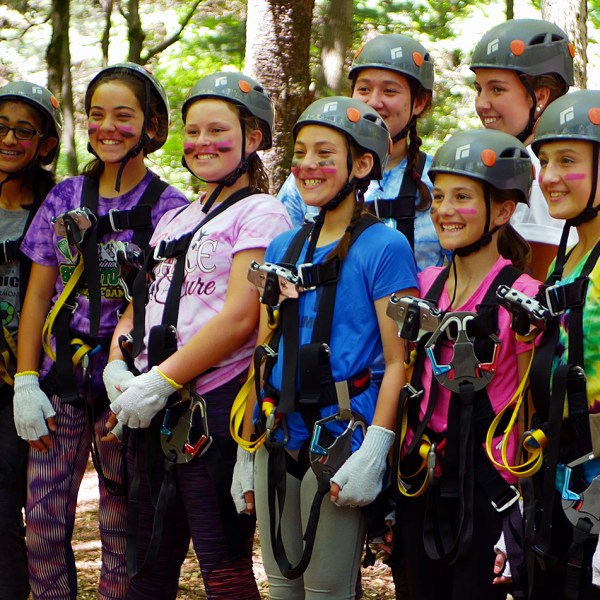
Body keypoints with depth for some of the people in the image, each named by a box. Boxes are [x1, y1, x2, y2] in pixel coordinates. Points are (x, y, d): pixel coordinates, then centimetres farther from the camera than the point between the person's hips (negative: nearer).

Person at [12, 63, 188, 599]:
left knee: (121, 530, 2)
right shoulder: (64, 199, 9)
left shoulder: (169, 208, -1)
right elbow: (38, 296, 10)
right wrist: (25, 383, 2)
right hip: (60, 376, 3)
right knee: (43, 521, 1)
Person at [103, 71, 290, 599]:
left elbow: (239, 318, -15)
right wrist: (117, 365, 0)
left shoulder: (260, 214, -4)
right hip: (155, 413, 8)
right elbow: (137, 304, 20)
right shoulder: (175, 220, 20)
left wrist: (160, 381, -17)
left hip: (216, 410, -8)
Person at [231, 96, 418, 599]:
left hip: (339, 441, -6)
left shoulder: (384, 247, -6)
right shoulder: (283, 249, 14)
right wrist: (246, 452, 16)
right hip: (277, 442, 6)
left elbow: (398, 363, -10)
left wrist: (374, 452, -19)